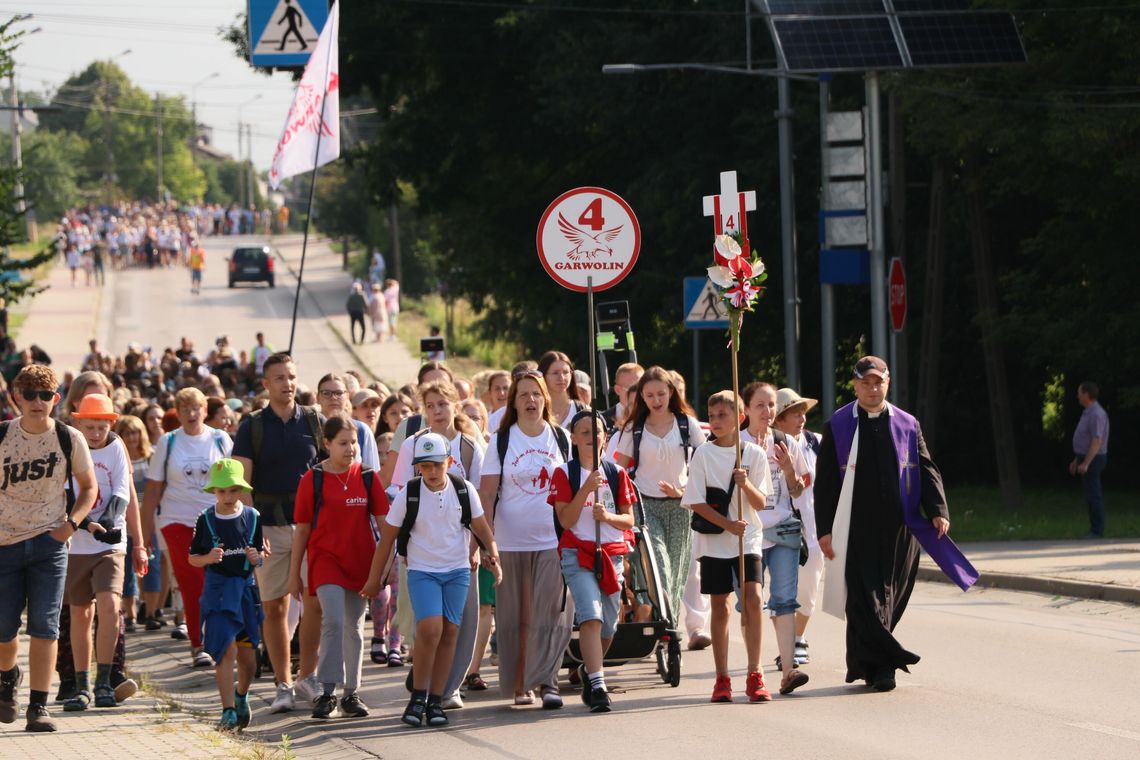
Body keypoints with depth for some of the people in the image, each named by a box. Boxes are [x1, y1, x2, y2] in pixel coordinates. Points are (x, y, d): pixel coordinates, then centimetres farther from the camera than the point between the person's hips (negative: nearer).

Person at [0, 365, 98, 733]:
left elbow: (88, 488, 8)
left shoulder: (69, 439, -4)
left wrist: (70, 523, -7)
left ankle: (38, 707, -7)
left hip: (50, 541, -1)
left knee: (44, 626, -9)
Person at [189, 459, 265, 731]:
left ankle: (242, 696, 35)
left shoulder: (252, 517, 4)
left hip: (246, 588, 2)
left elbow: (263, 554, 12)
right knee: (226, 650, -12)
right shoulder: (206, 520, -1)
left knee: (248, 655, 7)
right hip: (217, 589, -2)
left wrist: (257, 558, -10)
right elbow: (192, 558, 4)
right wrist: (208, 558, -16)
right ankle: (228, 711, -9)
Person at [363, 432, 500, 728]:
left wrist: (493, 556, -10)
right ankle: (418, 696, -7)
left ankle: (436, 701, 7)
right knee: (430, 628, -20)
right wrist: (374, 579, 5)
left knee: (449, 631, -1)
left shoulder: (464, 491, -2)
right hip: (421, 571, -3)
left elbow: (482, 527, 7)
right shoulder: (408, 495, -7)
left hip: (458, 570, 3)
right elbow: (387, 538, 1)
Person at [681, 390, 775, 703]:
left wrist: (746, 484, -20)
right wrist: (728, 524, -16)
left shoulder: (753, 453, 2)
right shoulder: (703, 454, -1)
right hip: (714, 540, 0)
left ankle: (754, 677, -9)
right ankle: (722, 679, 11)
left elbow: (761, 503, 0)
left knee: (753, 599, -13)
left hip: (749, 539, 0)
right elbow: (696, 502, -5)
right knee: (720, 607, 3)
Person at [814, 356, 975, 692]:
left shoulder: (907, 425, 11)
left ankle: (864, 664, 15)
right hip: (856, 528, -2)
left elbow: (926, 470, 9)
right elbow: (825, 482, 4)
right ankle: (883, 664, -16)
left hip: (898, 528, 3)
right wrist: (825, 529, -3)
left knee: (889, 597, 4)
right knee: (864, 596, -11)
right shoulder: (837, 427, 5)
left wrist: (937, 510, -7)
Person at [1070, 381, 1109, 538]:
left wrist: (1085, 463, -28)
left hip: (1092, 460, -10)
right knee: (1092, 495, 12)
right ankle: (1095, 529, 16)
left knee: (1093, 495, -9)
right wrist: (1076, 460, 24)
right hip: (1086, 459, 10)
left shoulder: (1096, 414, -20)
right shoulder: (1089, 412, 13)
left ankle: (1097, 531, -7)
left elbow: (1097, 441, -25)